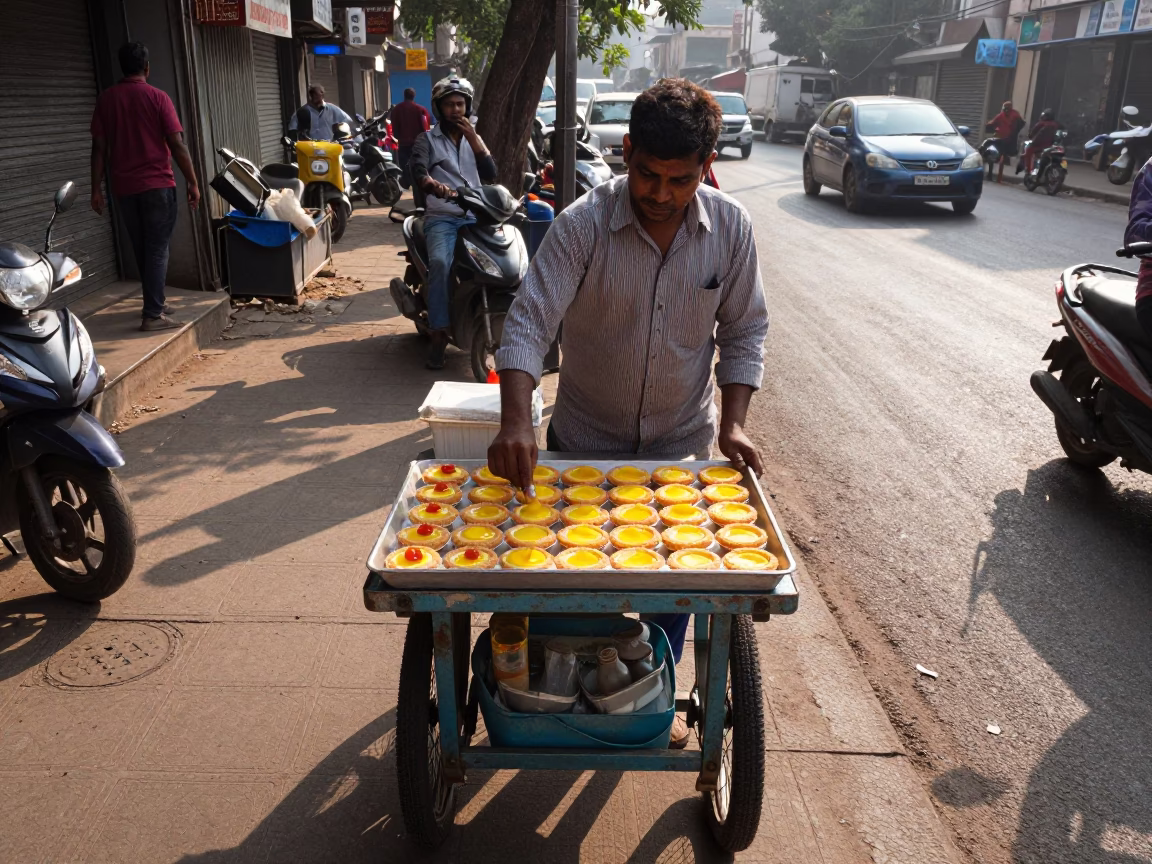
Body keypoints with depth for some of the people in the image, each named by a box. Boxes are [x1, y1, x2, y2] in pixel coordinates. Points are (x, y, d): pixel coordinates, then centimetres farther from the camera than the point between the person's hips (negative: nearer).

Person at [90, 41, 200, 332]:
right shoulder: (157, 97, -5)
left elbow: (99, 147, 5)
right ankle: (153, 315, -7)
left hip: (124, 187, 4)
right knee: (157, 249, -3)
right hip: (157, 185, -4)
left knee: (141, 250, 15)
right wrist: (192, 182, -2)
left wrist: (97, 188, 8)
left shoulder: (106, 99, 6)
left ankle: (155, 302, 28)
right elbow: (177, 145, -10)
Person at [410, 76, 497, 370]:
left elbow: (491, 175, 7)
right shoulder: (426, 139, 11)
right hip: (441, 217, -3)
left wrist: (473, 138, 0)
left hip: (475, 216, 3)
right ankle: (439, 333, -28)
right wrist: (436, 186, -32)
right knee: (440, 262, -33)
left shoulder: (474, 139, 23)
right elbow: (418, 173, -8)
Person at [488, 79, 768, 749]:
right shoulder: (583, 225, -20)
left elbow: (744, 330, -1)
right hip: (585, 442, -1)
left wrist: (733, 421, -12)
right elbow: (529, 321, -26)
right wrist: (516, 422, -41)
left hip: (683, 443, 2)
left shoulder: (731, 228, -10)